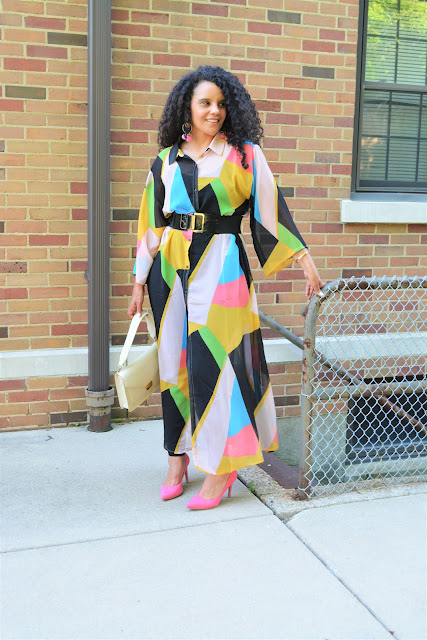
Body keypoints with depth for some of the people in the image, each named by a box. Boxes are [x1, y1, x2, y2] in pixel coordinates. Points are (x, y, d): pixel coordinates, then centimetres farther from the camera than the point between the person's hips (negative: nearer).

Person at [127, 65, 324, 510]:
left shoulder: (245, 156, 3)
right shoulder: (166, 160, 12)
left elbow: (271, 210, 3)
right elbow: (152, 223, 14)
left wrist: (306, 263, -1)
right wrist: (140, 282, 13)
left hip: (220, 266, -3)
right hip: (170, 268, 4)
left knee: (215, 358, -7)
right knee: (174, 357, 6)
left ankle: (221, 465, 3)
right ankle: (178, 458, 19)